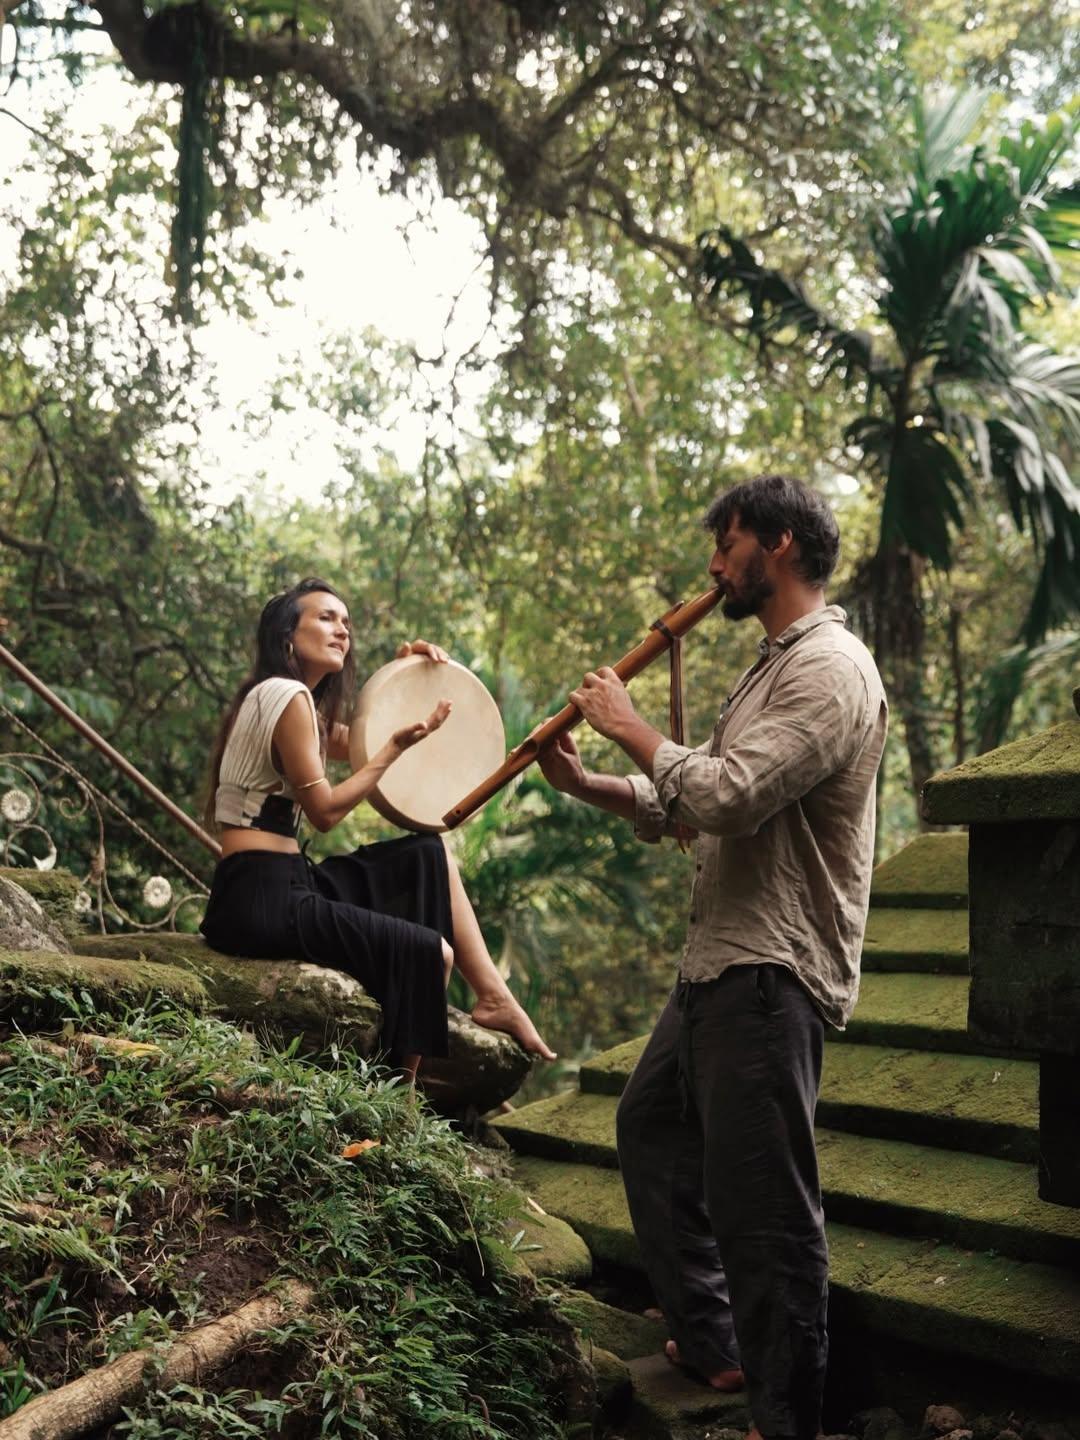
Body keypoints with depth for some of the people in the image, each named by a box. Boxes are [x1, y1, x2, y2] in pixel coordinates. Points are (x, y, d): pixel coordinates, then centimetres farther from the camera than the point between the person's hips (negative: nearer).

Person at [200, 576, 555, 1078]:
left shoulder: (286, 699, 19)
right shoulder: (286, 695, -11)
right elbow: (325, 810, -13)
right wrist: (396, 748, -7)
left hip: (280, 885, 10)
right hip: (260, 899, -10)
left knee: (429, 855, 12)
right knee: (427, 952, -10)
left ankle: (493, 995, 9)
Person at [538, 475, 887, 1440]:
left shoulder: (829, 670, -15)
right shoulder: (775, 666, 19)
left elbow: (726, 798, -27)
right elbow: (683, 809, 18)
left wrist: (631, 727, -13)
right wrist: (585, 784, 5)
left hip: (771, 976, -11)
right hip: (719, 965, 11)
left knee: (762, 1208, -6)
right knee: (651, 1126, 22)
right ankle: (709, 1348, 33)